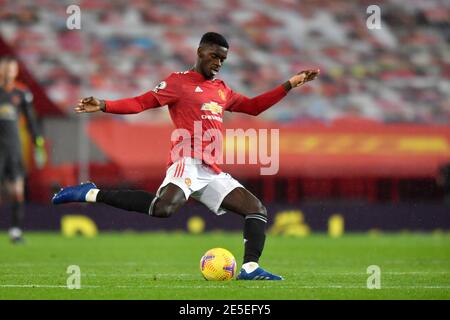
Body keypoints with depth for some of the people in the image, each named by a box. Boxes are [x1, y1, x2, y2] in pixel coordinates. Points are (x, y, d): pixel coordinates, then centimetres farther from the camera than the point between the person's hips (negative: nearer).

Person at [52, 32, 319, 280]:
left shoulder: (222, 90, 25)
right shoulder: (179, 82, 4)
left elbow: (253, 106, 34)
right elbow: (142, 102, -2)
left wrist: (290, 85, 30)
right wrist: (104, 106, -15)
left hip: (213, 172, 8)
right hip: (189, 162, -8)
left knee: (257, 209, 3)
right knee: (164, 208, -35)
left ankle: (250, 268, -2)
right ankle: (92, 194, -25)